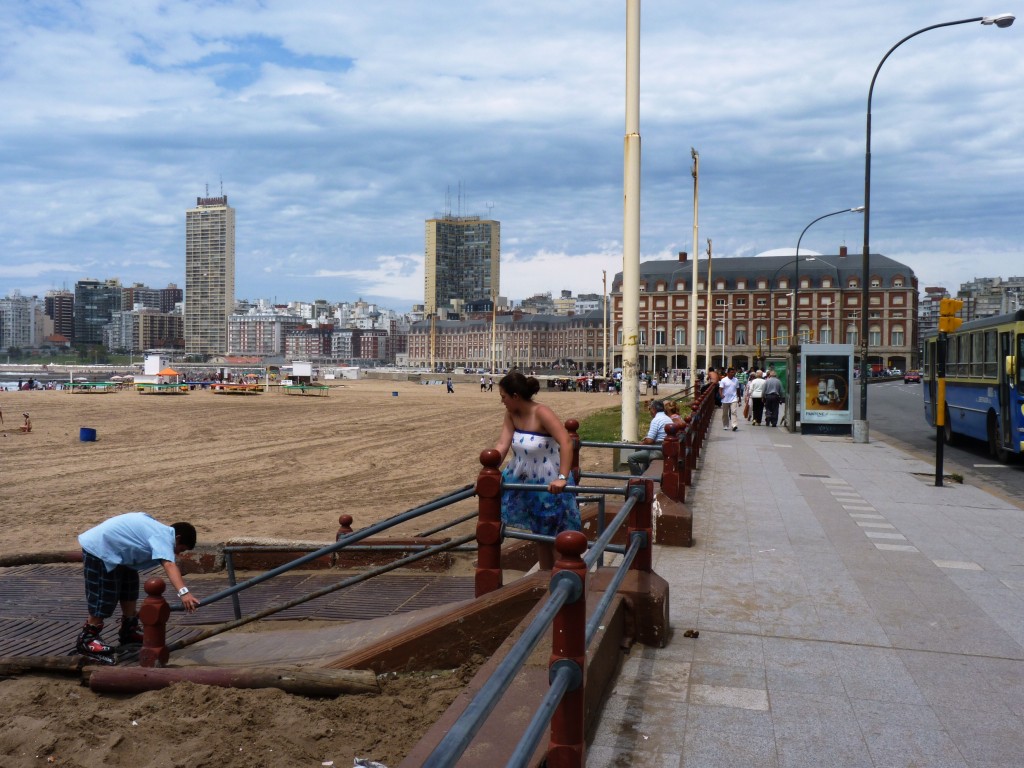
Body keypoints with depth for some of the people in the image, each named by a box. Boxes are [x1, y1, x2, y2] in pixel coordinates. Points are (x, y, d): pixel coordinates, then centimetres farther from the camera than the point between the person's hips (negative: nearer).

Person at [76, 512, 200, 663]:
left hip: (113, 549, 11)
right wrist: (183, 592, -52)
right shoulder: (163, 537, -22)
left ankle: (129, 630, 30)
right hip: (99, 549, -11)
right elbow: (169, 565, -39)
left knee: (129, 588, 18)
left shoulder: (158, 531, 11)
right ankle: (86, 639, 7)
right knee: (103, 599, -7)